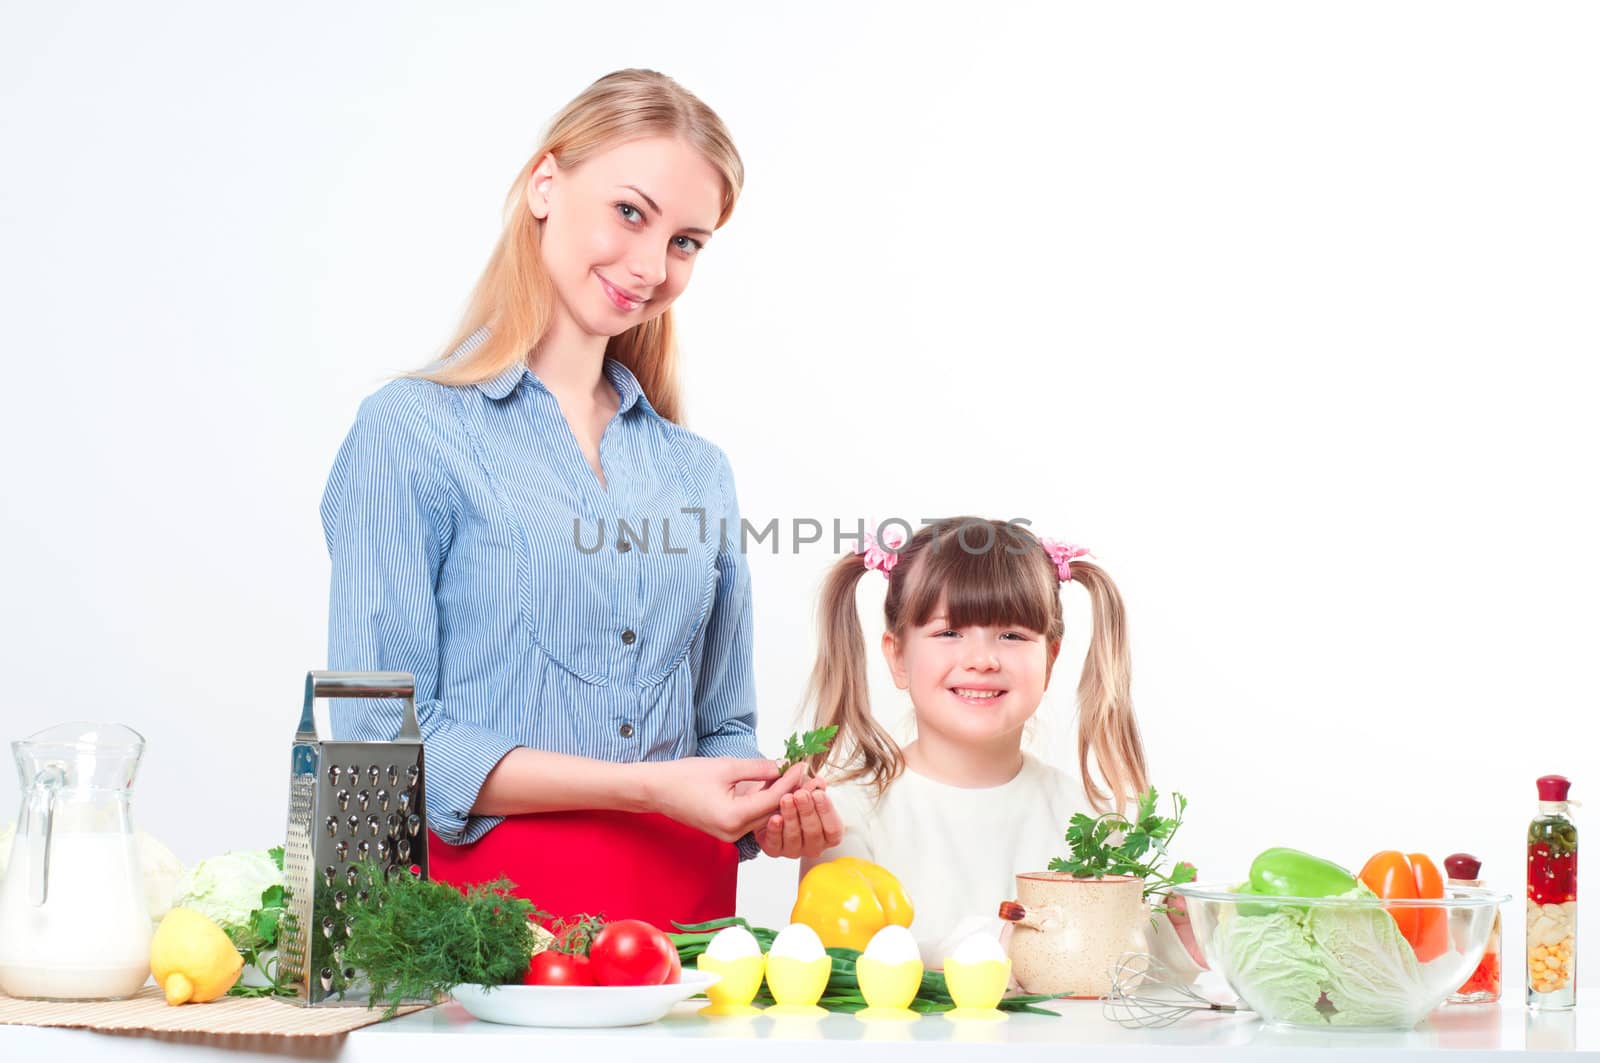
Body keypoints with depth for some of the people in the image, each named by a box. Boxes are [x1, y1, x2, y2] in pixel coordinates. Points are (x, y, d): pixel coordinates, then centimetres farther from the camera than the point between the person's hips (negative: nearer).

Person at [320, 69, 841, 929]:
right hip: (488, 895, -4)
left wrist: (768, 810, 0)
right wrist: (646, 786, -13)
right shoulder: (410, 433, -1)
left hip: (684, 908, 5)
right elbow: (384, 743, -7)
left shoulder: (698, 470, 17)